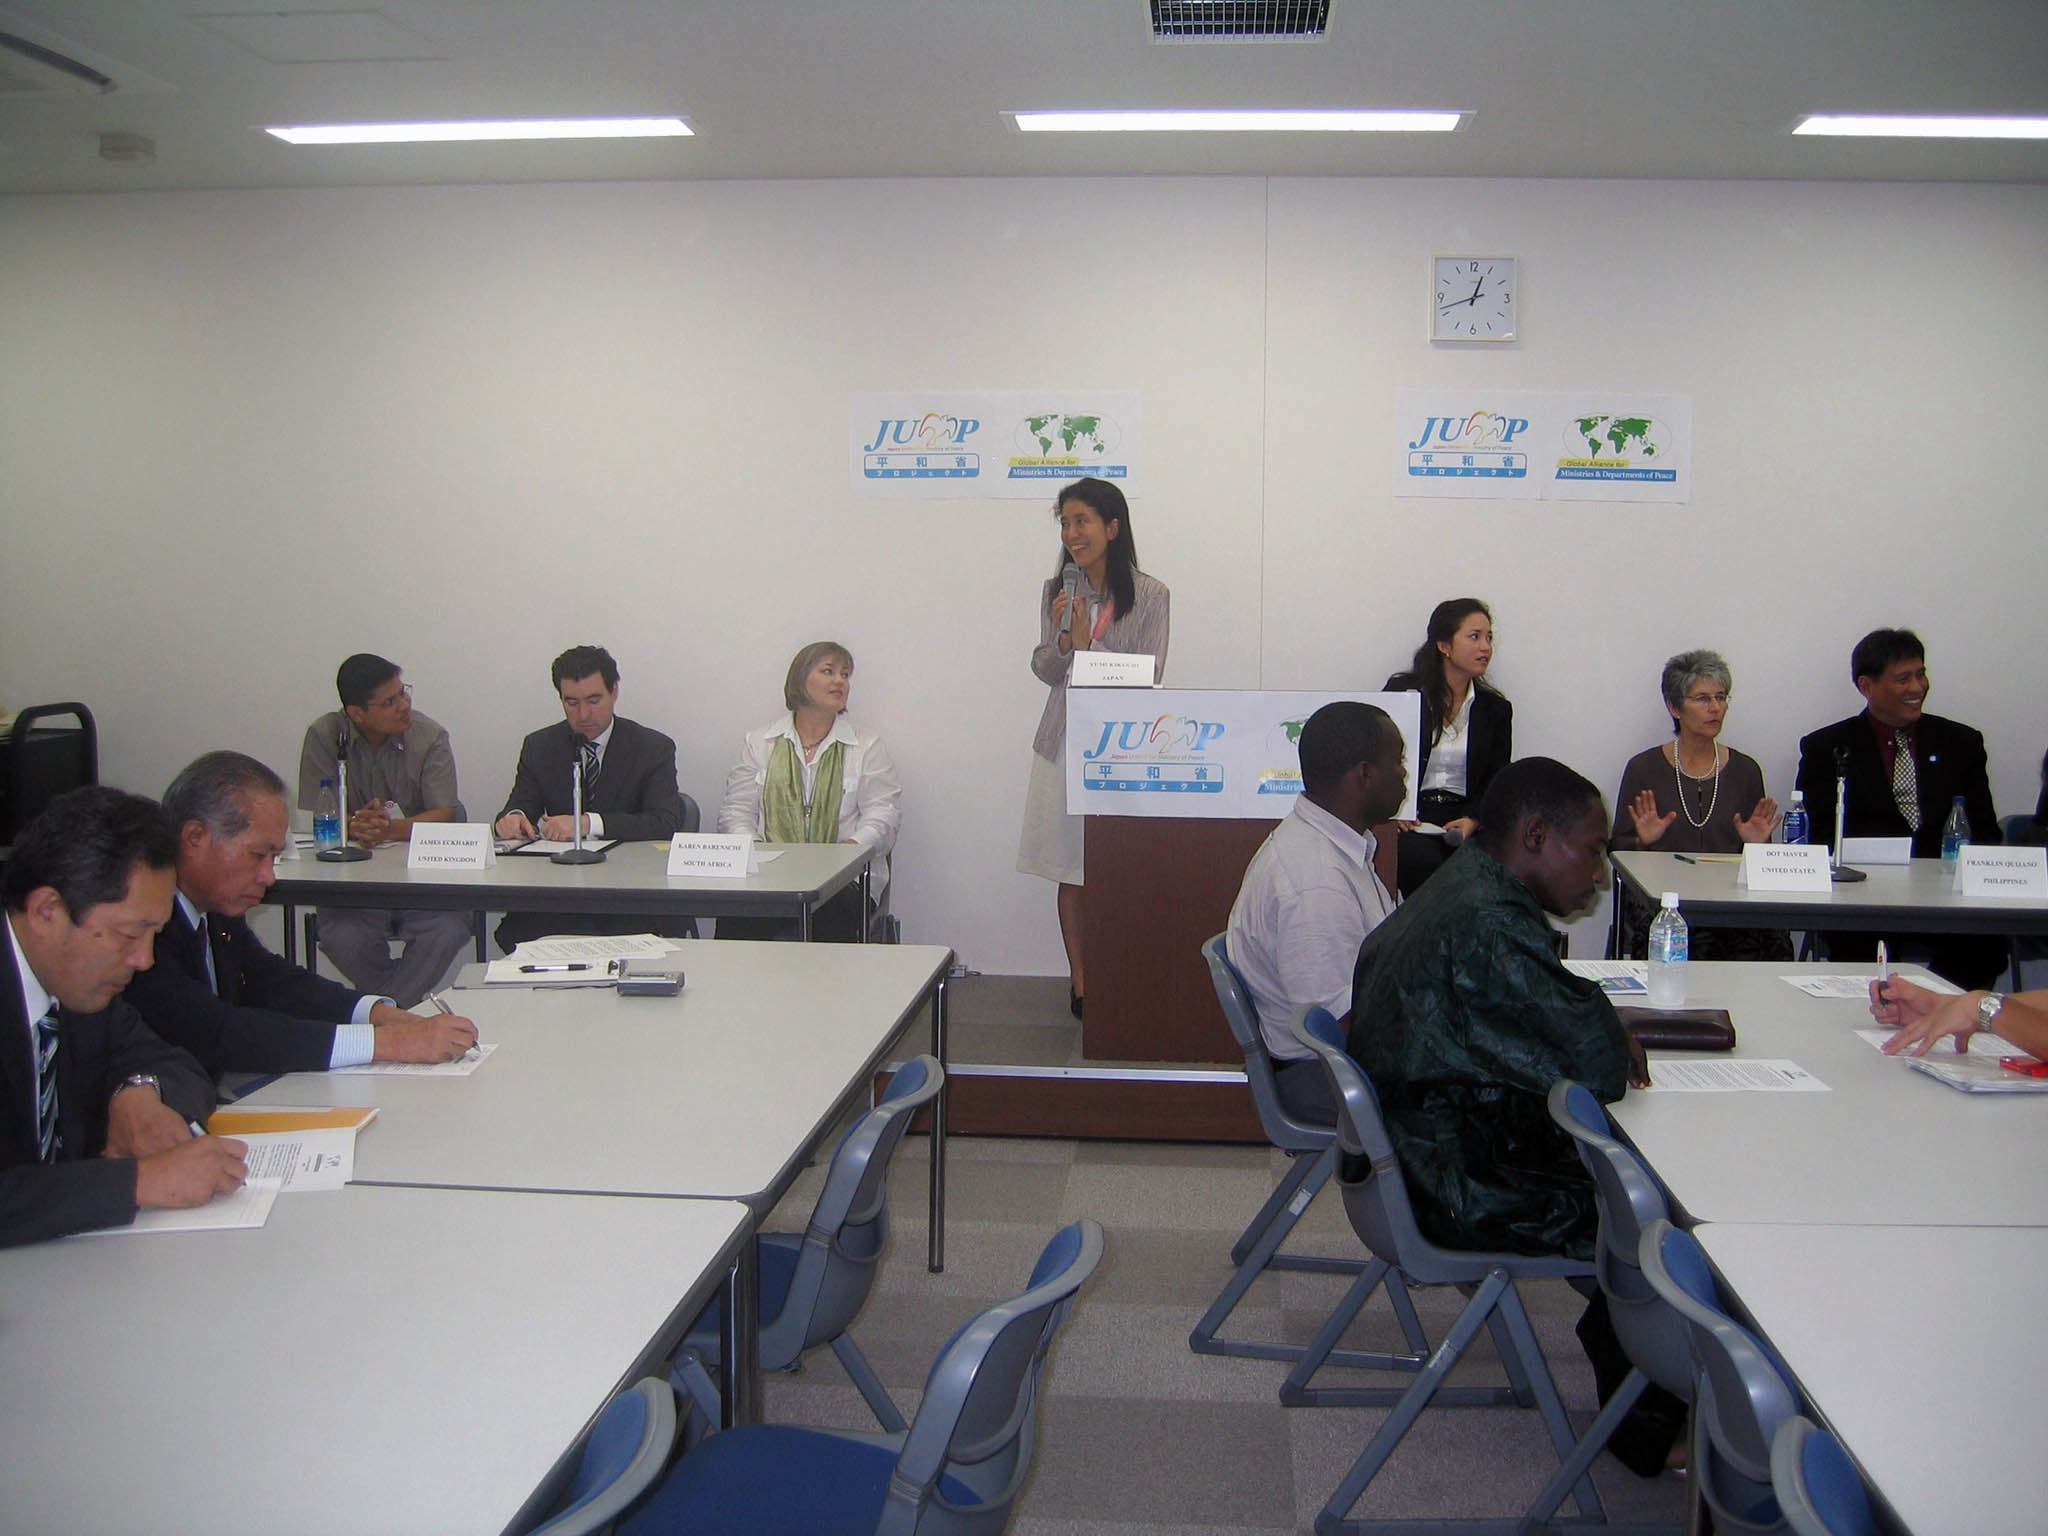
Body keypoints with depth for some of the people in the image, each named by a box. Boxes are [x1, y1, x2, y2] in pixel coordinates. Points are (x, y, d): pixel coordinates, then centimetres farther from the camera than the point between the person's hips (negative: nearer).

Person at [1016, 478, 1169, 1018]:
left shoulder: (1150, 595, -4)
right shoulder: (1057, 592, 6)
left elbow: (1148, 679, -7)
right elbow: (1045, 672, 9)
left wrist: (1089, 644, -14)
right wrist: (1061, 640, -11)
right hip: (1066, 744, 3)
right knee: (1070, 872, 6)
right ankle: (1079, 980, 16)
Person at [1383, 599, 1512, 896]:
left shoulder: (1496, 708, 16)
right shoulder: (1402, 691, 8)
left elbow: (1497, 782, 11)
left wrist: (1473, 820, -10)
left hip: (1466, 818, 2)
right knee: (1424, 860, -33)